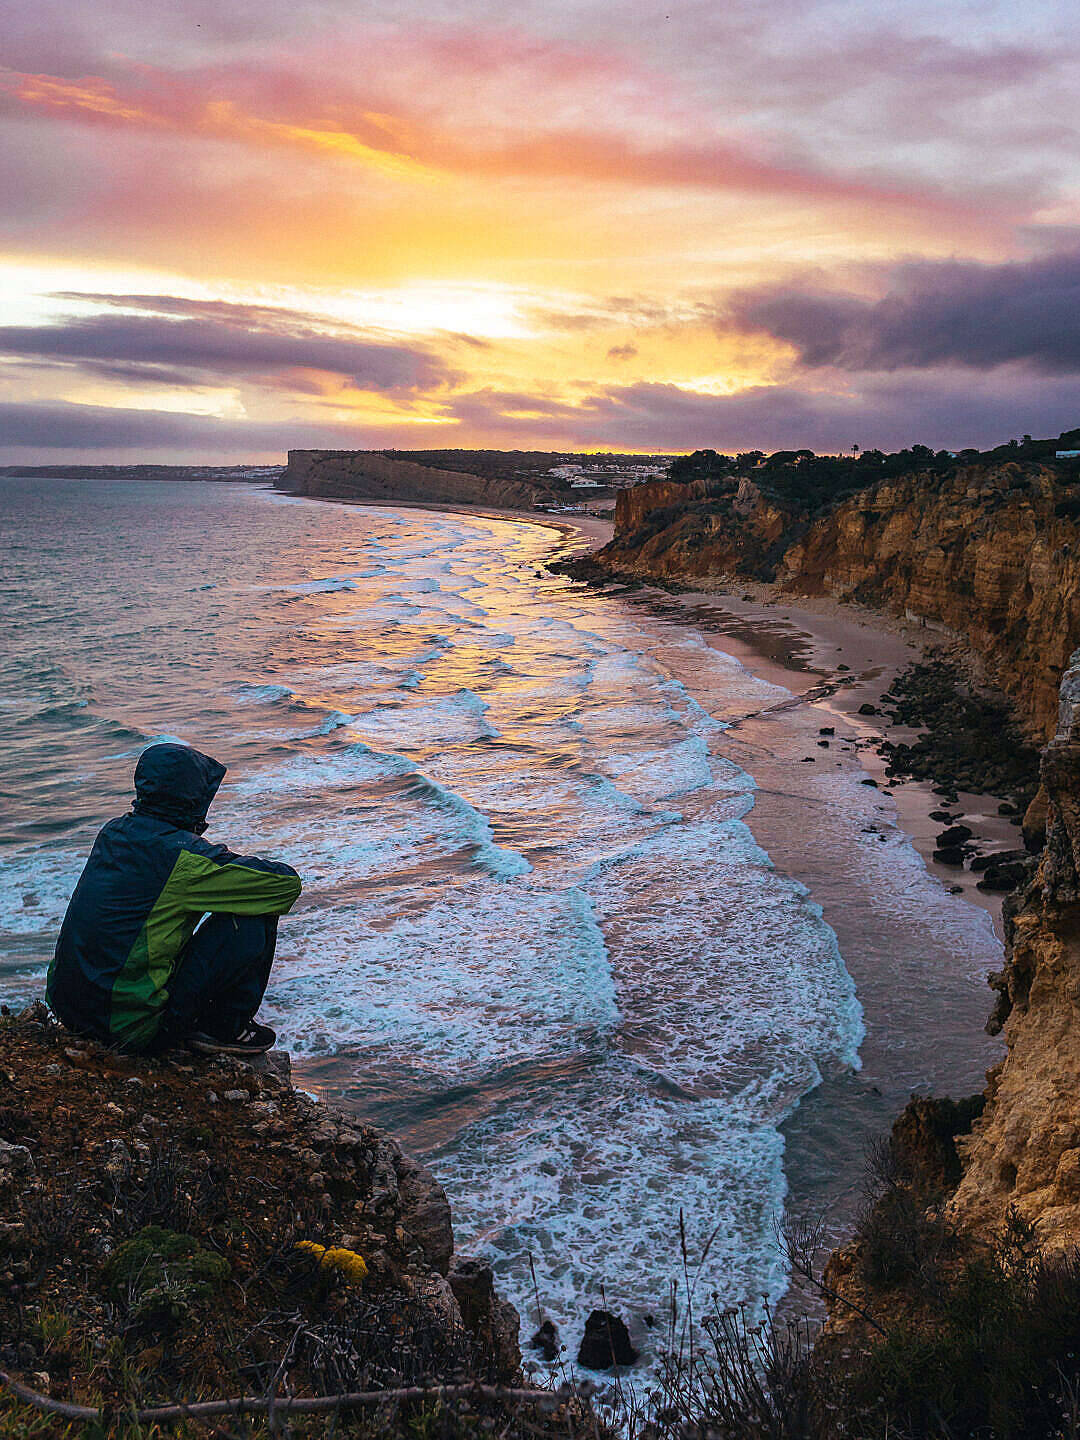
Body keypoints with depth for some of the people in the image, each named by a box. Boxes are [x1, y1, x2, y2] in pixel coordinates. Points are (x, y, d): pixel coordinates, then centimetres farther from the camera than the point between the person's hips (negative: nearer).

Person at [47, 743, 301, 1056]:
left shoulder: (114, 831, 4)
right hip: (131, 1030, -8)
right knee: (255, 916, -7)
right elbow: (287, 881, -13)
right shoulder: (184, 855, -19)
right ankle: (225, 1028, 7)